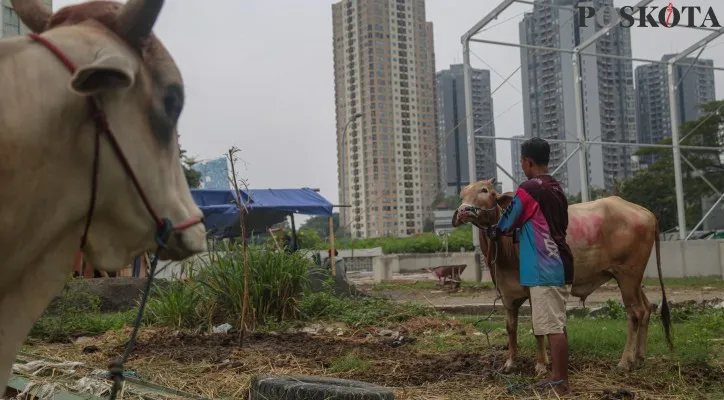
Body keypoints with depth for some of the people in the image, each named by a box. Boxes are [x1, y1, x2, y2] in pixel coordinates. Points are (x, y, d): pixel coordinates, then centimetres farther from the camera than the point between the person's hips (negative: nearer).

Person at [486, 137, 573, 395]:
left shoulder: (528, 189, -11)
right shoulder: (557, 189, 14)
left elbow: (505, 225, -3)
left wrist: (490, 232, 19)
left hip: (544, 269, -9)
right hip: (558, 265, 9)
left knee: (553, 327, -7)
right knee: (556, 325, 14)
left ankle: (561, 385, -4)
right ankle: (558, 378, 21)